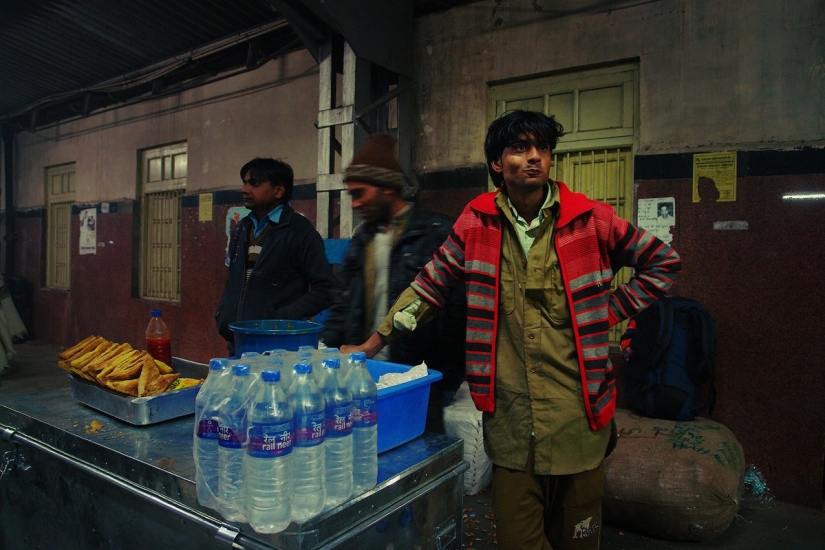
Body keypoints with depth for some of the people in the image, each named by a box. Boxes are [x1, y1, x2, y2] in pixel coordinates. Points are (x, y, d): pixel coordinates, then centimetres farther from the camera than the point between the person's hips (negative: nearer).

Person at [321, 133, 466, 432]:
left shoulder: (437, 232, -9)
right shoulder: (362, 236, 13)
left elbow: (455, 310, -12)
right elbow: (344, 303, 17)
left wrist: (448, 379, -13)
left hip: (417, 375, -6)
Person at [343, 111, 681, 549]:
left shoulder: (590, 220, -3)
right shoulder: (477, 222, 1)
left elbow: (662, 263, 10)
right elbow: (432, 282, 8)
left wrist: (608, 312, 1)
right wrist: (374, 343, 7)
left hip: (578, 414, 0)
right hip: (510, 420, 0)